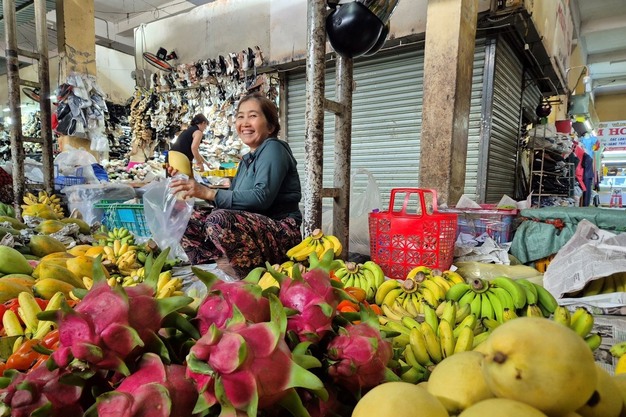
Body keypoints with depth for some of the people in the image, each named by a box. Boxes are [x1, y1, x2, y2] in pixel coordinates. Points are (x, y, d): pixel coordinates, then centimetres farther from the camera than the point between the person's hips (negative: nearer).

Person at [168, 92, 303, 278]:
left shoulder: (273, 148, -6)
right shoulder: (247, 159, 19)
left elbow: (262, 197, -22)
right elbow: (231, 198, 14)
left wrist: (208, 193, -23)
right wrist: (191, 184, 8)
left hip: (281, 233, -8)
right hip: (253, 229, 8)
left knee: (219, 219, -31)